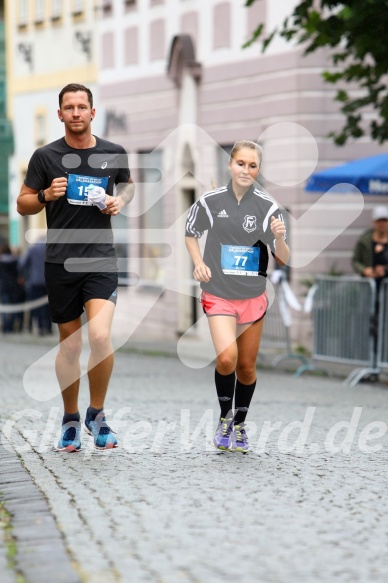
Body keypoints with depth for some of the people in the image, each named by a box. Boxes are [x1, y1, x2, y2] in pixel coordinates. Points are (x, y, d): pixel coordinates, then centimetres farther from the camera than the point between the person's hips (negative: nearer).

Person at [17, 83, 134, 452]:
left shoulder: (113, 154, 3)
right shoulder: (45, 156, 0)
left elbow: (127, 185, 23)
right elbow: (22, 204, 6)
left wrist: (120, 201, 2)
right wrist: (46, 195, -14)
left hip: (100, 259, 0)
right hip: (60, 261, 0)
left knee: (100, 335, -19)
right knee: (69, 344, 7)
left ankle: (96, 414, 1)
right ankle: (70, 419, 25)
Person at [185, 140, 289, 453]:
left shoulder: (268, 206, -6)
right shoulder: (210, 201, -6)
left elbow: (283, 259, -5)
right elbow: (191, 233, 13)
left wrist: (279, 237, -26)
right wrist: (199, 262, -4)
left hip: (253, 296, 2)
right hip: (219, 294, -1)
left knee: (247, 367, 11)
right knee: (226, 357, -22)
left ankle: (240, 426, 34)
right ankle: (225, 417, 4)